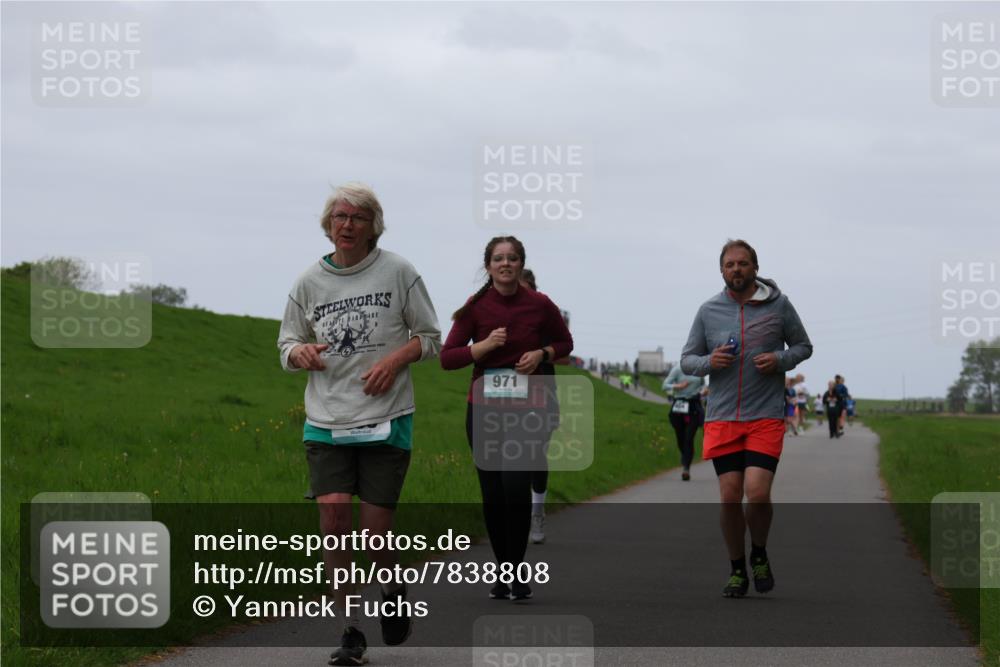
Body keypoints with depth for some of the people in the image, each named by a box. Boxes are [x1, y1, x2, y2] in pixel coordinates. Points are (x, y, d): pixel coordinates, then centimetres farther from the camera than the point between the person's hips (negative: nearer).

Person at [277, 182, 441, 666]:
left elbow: (430, 337, 7)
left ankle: (393, 591, 30)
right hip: (326, 422, 2)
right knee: (333, 518, -11)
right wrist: (301, 352, -8)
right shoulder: (310, 281, 6)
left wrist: (397, 357, -13)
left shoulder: (398, 272, 1)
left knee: (375, 529, -4)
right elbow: (287, 345, 15)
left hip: (386, 421, -2)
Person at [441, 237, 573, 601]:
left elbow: (565, 342, 15)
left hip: (528, 409, -2)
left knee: (516, 486, -17)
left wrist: (542, 353, -6)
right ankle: (503, 571, 18)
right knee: (492, 494, 4)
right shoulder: (475, 307, -1)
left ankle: (517, 571, -7)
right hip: (484, 408, 2)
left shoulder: (539, 305, -2)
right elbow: (447, 358, -4)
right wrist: (484, 346, -18)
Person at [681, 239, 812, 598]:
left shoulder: (778, 304, 1)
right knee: (730, 497, -2)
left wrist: (780, 360, -8)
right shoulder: (709, 310, 5)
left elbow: (803, 346, 12)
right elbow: (687, 360, 12)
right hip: (721, 417, 2)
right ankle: (737, 569, 17)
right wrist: (709, 362, -10)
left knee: (757, 493, -14)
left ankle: (759, 555, 14)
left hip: (766, 416, -2)